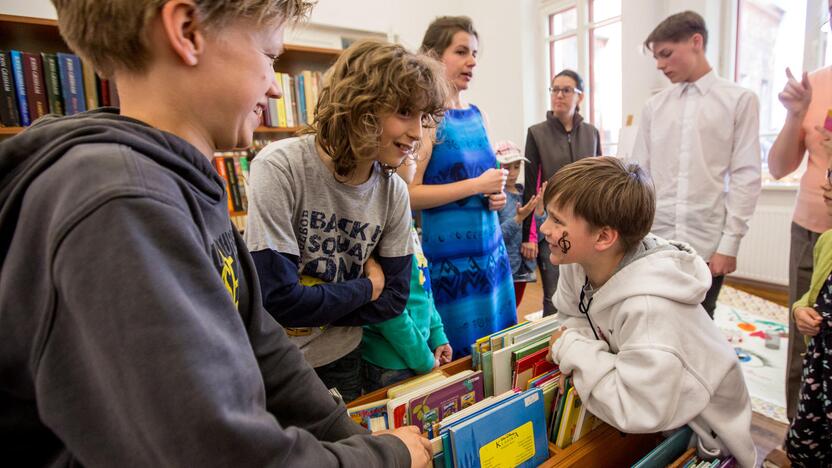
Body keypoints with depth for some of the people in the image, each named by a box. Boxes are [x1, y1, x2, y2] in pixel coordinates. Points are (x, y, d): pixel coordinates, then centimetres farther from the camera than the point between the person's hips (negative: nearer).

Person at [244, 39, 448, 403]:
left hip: (342, 362, 4)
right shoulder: (280, 168, -24)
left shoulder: (394, 191, -10)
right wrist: (366, 288, -15)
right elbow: (277, 299, -27)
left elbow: (393, 298, -7)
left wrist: (312, 308, -18)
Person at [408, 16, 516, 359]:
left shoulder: (476, 114, 10)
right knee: (458, 360, 6)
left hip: (490, 248, 8)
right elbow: (408, 195, -20)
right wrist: (477, 186, -18)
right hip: (448, 256, -7)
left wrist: (496, 194, 3)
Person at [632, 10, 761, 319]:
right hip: (653, 240, 2)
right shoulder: (653, 107, 9)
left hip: (707, 244, -2)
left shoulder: (739, 100, 2)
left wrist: (729, 242, -8)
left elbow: (745, 176, -2)